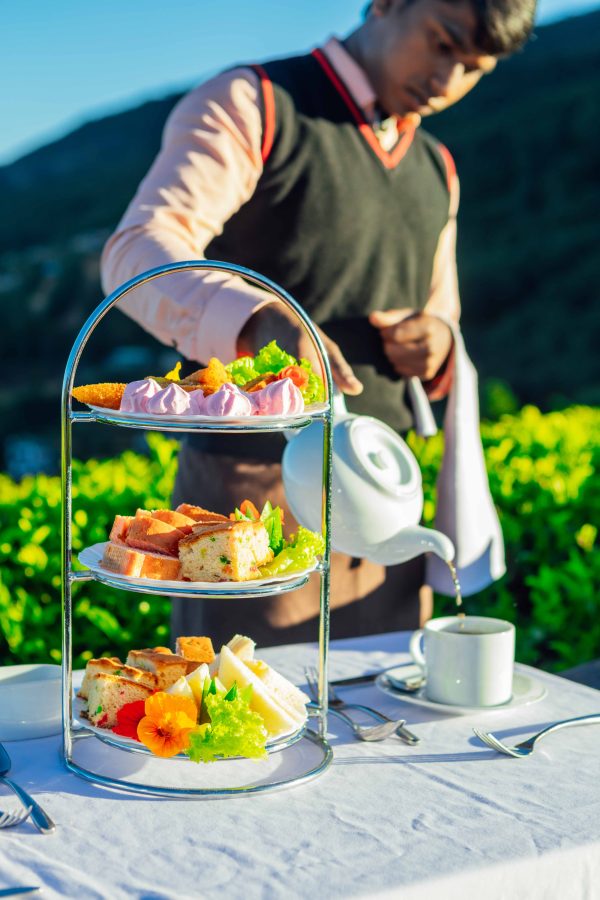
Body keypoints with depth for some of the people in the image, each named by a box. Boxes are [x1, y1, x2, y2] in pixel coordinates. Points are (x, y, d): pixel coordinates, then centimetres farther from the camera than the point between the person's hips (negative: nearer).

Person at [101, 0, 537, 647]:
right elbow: (137, 254, -18)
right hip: (254, 491, -6)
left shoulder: (436, 171, 18)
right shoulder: (249, 104, -3)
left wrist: (437, 345, 0)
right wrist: (262, 323, -38)